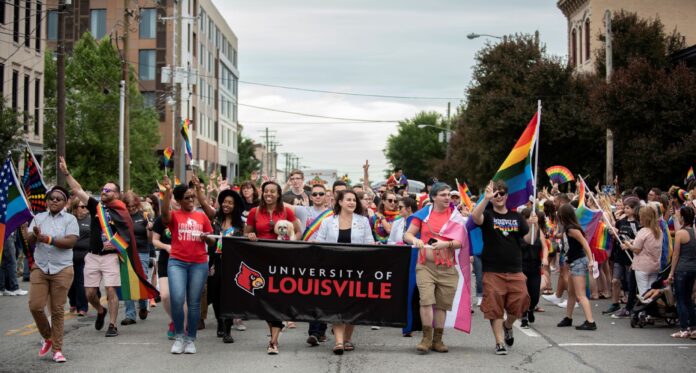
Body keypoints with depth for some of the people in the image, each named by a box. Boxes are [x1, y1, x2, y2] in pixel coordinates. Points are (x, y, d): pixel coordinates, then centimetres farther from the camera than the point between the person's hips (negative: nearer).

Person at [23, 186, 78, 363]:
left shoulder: (70, 219, 0)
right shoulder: (39, 217, 9)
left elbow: (70, 242, -13)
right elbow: (29, 239, 1)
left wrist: (48, 239, -20)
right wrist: (35, 235, -21)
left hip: (62, 270, -3)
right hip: (40, 269, 3)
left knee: (57, 311, 1)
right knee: (35, 306, -5)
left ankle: (57, 350, 10)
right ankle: (47, 338, 21)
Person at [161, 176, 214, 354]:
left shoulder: (202, 216, 11)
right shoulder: (174, 216, 3)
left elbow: (211, 240, 15)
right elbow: (164, 212, -21)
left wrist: (207, 237, -8)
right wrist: (167, 191, -32)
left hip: (199, 264, 2)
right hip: (177, 262, -2)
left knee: (194, 302, 5)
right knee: (177, 299, -14)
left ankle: (191, 339, 15)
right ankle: (179, 336, 5)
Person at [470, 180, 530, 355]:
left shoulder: (516, 217, 12)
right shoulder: (488, 215, 0)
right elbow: (475, 217, -25)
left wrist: (535, 225, 3)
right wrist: (485, 199, -37)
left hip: (515, 270, 3)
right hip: (493, 271, -3)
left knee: (520, 302, -3)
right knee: (495, 307, -2)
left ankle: (507, 325, 28)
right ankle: (500, 342, 9)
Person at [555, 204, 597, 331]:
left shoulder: (571, 229, -16)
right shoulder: (567, 229, 10)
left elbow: (585, 243, -20)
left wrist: (591, 260, -25)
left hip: (579, 262, -10)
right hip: (574, 263, 10)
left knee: (580, 295, -12)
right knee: (571, 293, 20)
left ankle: (590, 322, -16)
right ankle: (568, 318, 32)